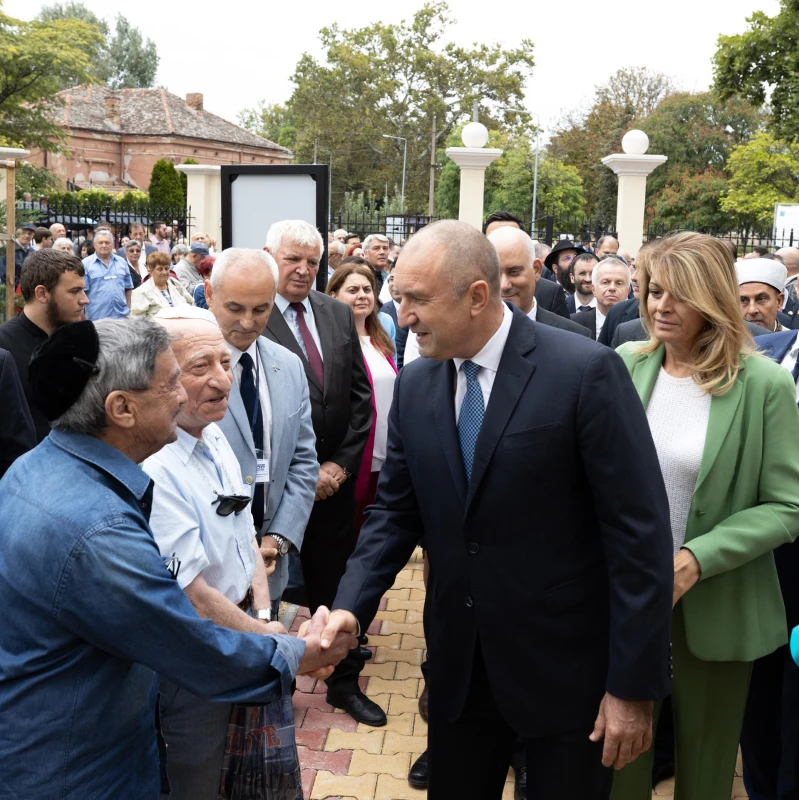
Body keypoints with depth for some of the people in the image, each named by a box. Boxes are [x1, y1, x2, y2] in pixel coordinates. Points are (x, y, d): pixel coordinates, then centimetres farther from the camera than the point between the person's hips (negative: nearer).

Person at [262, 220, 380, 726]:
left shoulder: (339, 313, 6)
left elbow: (360, 394, 8)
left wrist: (341, 464, -2)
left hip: (335, 479, 5)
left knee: (336, 588, 15)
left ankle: (345, 682, 32)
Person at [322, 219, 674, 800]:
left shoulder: (586, 372, -17)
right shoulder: (415, 385, 1)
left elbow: (641, 531, -16)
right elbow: (396, 512, 7)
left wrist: (634, 686, -15)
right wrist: (352, 605, -8)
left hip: (568, 671, -4)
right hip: (459, 669, 5)